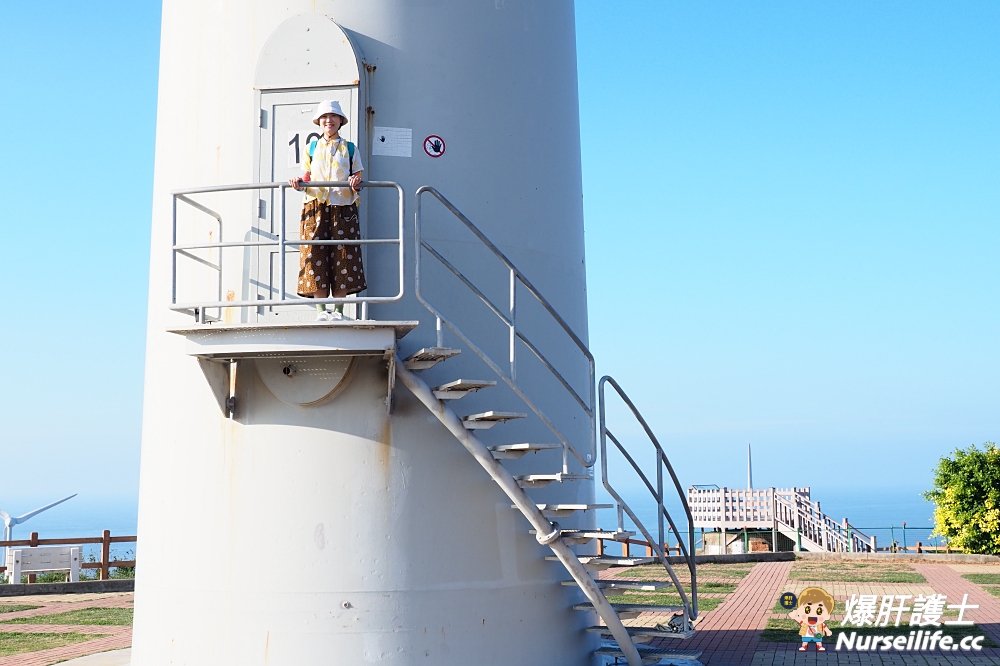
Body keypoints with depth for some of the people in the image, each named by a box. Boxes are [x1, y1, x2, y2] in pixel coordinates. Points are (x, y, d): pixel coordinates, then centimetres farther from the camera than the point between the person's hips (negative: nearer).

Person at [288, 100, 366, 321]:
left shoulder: (349, 148, 13)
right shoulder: (312, 148, 16)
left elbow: (357, 177, 10)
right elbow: (307, 177, 14)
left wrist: (356, 184, -13)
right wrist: (299, 183, -8)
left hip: (343, 207, -1)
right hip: (315, 207, 1)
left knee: (342, 254, -6)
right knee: (316, 254, -7)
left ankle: (338, 310, -2)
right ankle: (321, 310, -3)